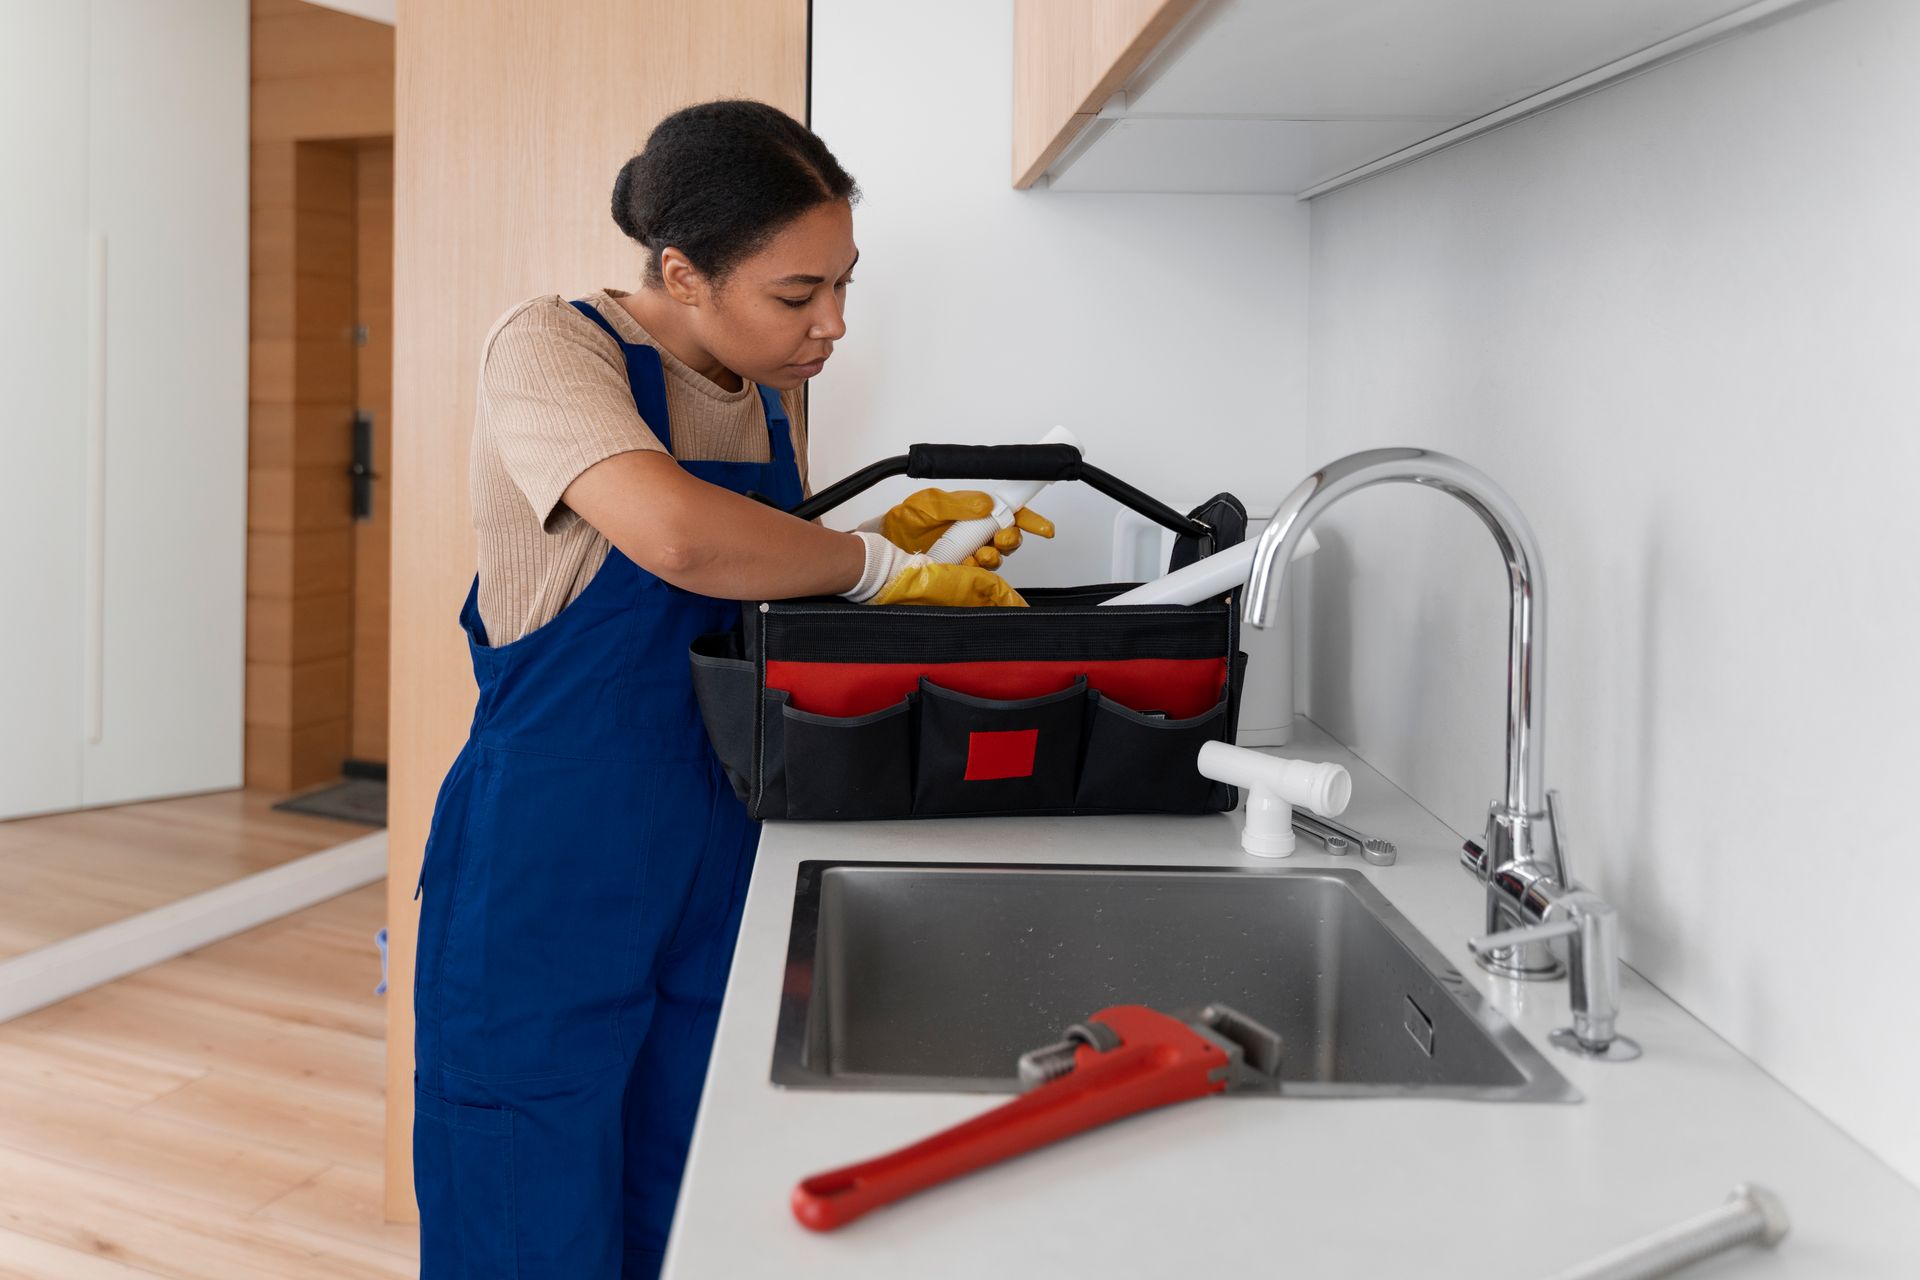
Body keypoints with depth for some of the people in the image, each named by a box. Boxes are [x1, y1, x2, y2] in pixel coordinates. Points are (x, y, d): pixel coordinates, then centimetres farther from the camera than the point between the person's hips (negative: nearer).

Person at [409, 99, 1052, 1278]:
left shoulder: (772, 396, 8)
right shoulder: (551, 348, -14)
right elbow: (677, 539, -33)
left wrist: (897, 538, 0)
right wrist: (878, 565, -19)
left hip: (713, 869, 6)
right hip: (553, 875, -6)